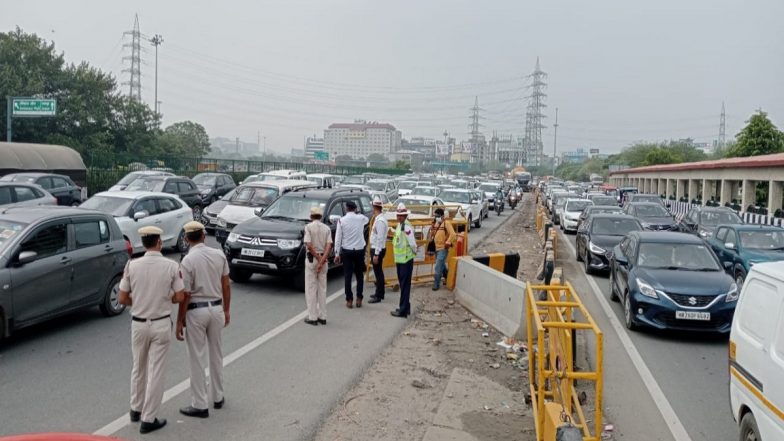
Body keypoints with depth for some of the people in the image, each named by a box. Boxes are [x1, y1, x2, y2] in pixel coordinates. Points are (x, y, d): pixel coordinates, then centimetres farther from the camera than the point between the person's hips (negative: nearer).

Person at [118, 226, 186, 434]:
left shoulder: (132, 265, -8)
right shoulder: (171, 265, -11)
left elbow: (122, 298, -4)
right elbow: (180, 297, -8)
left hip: (139, 323, 2)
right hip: (161, 324, -2)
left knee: (138, 368, 21)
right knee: (156, 371, 5)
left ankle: (136, 409, 36)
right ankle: (148, 419, 9)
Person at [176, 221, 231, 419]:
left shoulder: (188, 261, -15)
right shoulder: (219, 255, -1)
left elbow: (185, 296, -14)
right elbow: (226, 286, 4)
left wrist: (179, 322, -6)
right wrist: (226, 310, 14)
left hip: (196, 311, -5)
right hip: (216, 308, 5)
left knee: (197, 358, 4)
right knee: (216, 354, 17)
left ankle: (200, 405, 11)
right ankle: (218, 397, 29)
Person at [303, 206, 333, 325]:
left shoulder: (309, 227, -6)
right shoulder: (327, 228, 5)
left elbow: (309, 245, -17)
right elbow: (329, 246, -7)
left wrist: (318, 258, -12)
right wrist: (322, 261, -13)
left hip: (312, 259, -4)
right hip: (324, 259, 4)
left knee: (311, 289, 2)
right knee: (322, 288, 11)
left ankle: (312, 317, 2)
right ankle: (322, 317, 13)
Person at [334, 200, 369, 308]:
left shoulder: (342, 220, -6)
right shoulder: (361, 218, -1)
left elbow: (338, 238, -6)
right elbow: (367, 219, 26)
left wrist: (337, 253, -1)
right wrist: (357, 213, 27)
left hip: (346, 251, -1)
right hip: (359, 250, 2)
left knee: (347, 276, 4)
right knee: (359, 275, 11)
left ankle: (349, 300, 5)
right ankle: (359, 299, 12)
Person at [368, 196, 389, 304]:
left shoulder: (380, 220, -20)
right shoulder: (379, 218, 9)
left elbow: (380, 238, -24)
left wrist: (376, 254, -23)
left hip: (377, 250, -10)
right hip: (376, 249, 10)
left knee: (378, 272, -1)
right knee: (378, 272, 17)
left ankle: (378, 296, 6)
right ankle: (379, 293, 28)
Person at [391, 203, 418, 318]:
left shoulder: (407, 227, -20)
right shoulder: (399, 225, 9)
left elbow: (412, 243, -20)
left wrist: (414, 252, -5)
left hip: (406, 260, -10)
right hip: (399, 259, 10)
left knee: (405, 285, -3)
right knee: (402, 284, 16)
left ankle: (403, 310, 2)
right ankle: (405, 307, 26)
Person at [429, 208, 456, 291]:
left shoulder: (446, 223, -12)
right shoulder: (435, 224, 12)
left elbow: (453, 234, -20)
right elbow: (432, 234, 22)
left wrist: (448, 242, -23)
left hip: (443, 249, -8)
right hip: (436, 248, 8)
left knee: (438, 268, -9)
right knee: (442, 266, 20)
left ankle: (436, 284, -1)